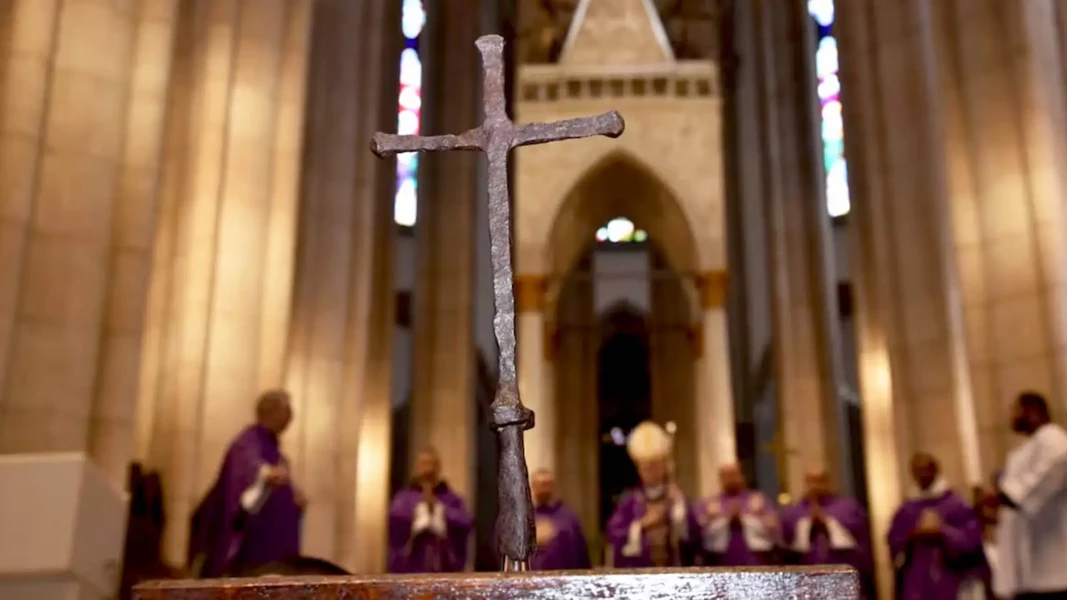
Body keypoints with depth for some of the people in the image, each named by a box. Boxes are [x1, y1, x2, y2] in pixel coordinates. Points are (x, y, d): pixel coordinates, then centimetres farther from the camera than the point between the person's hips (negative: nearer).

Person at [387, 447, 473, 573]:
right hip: (410, 569, -1)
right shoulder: (404, 498, 12)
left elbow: (466, 524, -4)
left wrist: (439, 509, -4)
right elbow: (395, 520, -7)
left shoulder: (452, 499, 13)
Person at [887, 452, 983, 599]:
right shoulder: (906, 510, 11)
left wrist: (942, 533, -14)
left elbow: (972, 538, -6)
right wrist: (911, 538, -10)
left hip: (949, 584, -2)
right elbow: (894, 543, 8)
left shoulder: (956, 504, 2)